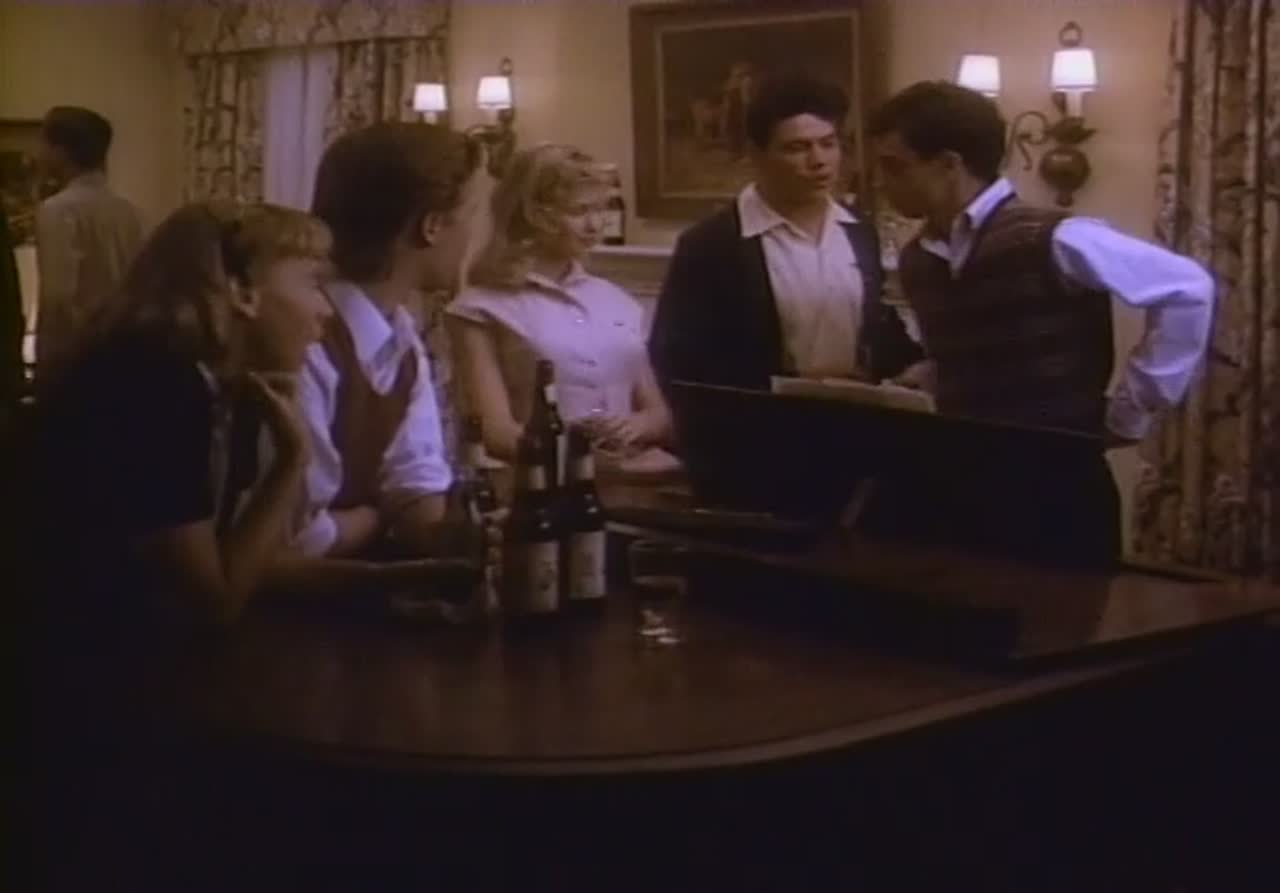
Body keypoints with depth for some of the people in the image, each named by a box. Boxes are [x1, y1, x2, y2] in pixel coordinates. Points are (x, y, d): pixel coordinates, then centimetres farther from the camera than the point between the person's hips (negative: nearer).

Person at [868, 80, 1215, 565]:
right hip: (964, 490, 7)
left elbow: (1187, 290, -14)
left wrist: (1129, 413, -11)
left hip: (1055, 491, -6)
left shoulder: (1051, 240, -15)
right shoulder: (916, 262, 7)